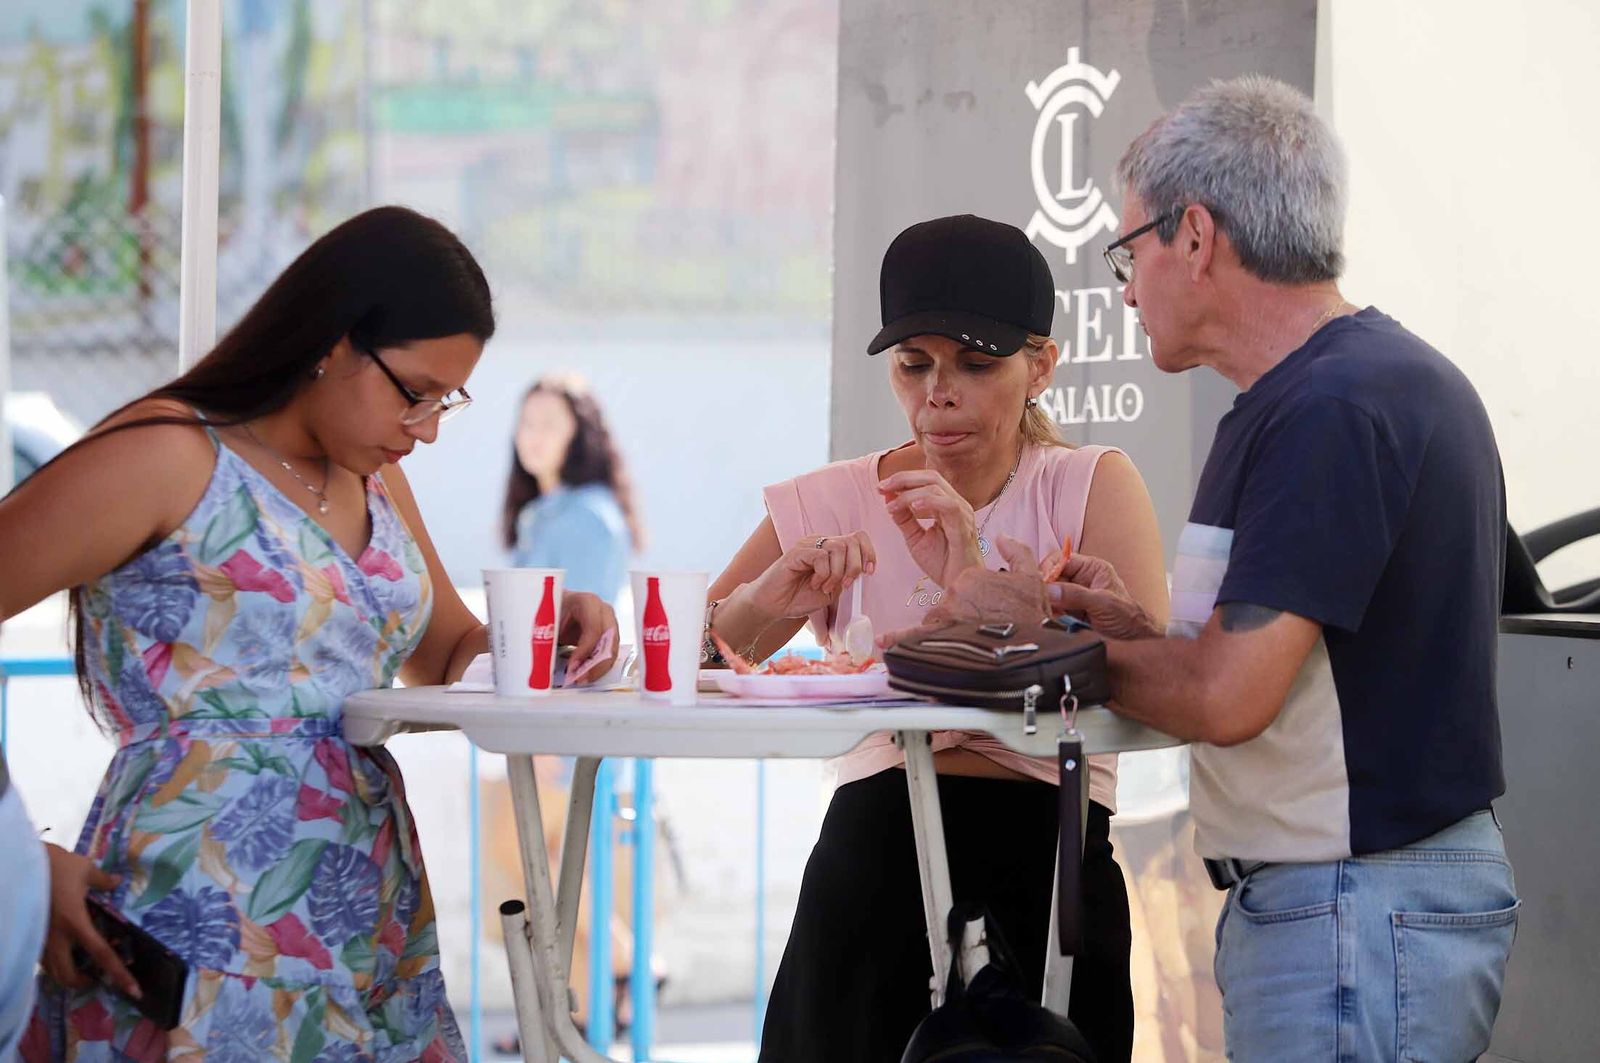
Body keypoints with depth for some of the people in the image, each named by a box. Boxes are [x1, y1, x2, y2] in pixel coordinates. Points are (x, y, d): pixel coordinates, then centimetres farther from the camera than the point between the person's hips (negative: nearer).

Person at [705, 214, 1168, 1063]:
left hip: (1044, 868, -2)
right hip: (869, 860, 2)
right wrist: (769, 603, -15)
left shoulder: (1091, 486, 2)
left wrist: (975, 579, -22)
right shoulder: (834, 505, 8)